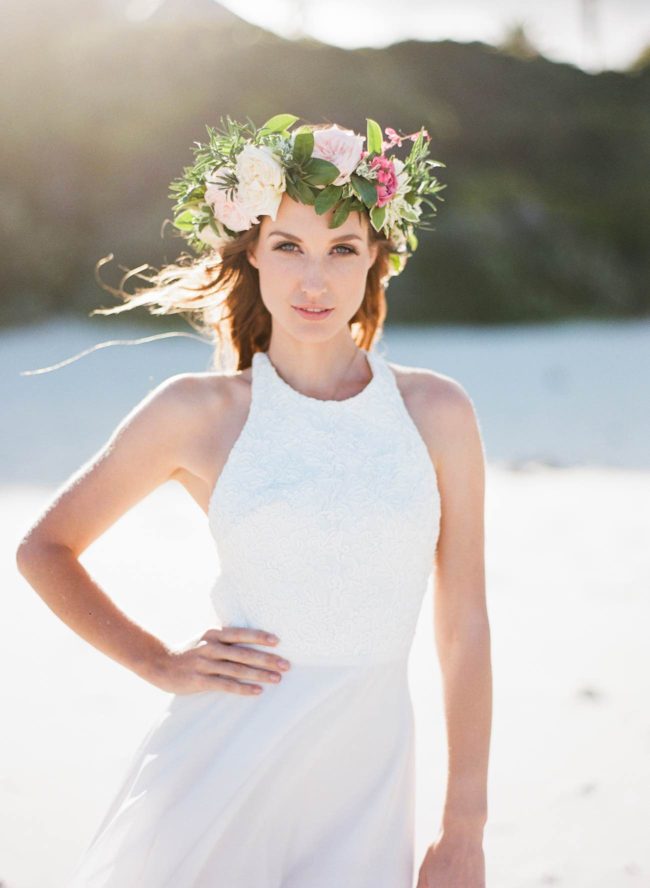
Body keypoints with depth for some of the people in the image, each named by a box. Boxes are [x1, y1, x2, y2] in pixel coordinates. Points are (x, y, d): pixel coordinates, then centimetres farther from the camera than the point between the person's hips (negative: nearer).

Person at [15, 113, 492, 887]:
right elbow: (44, 548, 11)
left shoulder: (435, 412, 2)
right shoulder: (199, 412, -1)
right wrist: (160, 664, 0)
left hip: (365, 787, 1)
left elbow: (463, 625, 5)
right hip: (220, 774, -1)